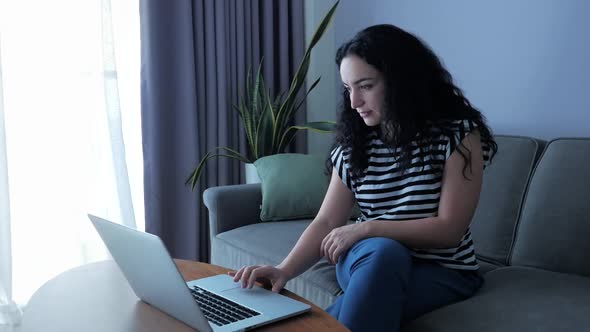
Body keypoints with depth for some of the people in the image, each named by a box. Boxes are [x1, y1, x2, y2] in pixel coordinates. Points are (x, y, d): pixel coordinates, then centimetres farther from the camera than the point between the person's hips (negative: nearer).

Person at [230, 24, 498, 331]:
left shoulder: (458, 134, -10)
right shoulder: (354, 144, 1)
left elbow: (449, 230, -14)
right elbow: (327, 223, -4)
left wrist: (365, 228, -20)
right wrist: (284, 270, -22)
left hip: (442, 271, -3)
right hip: (369, 259, 3)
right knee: (383, 251, -36)